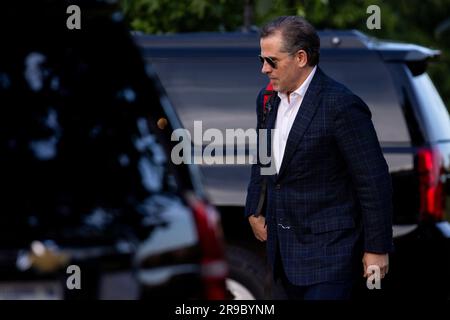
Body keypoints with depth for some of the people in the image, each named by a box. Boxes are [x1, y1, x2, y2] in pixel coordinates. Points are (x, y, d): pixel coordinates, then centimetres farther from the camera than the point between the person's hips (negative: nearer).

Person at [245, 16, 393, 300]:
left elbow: (375, 181, -14)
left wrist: (378, 249, -12)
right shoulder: (267, 99, 8)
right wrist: (254, 212, 15)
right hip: (283, 249, 8)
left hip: (328, 250, -8)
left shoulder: (341, 105, -16)